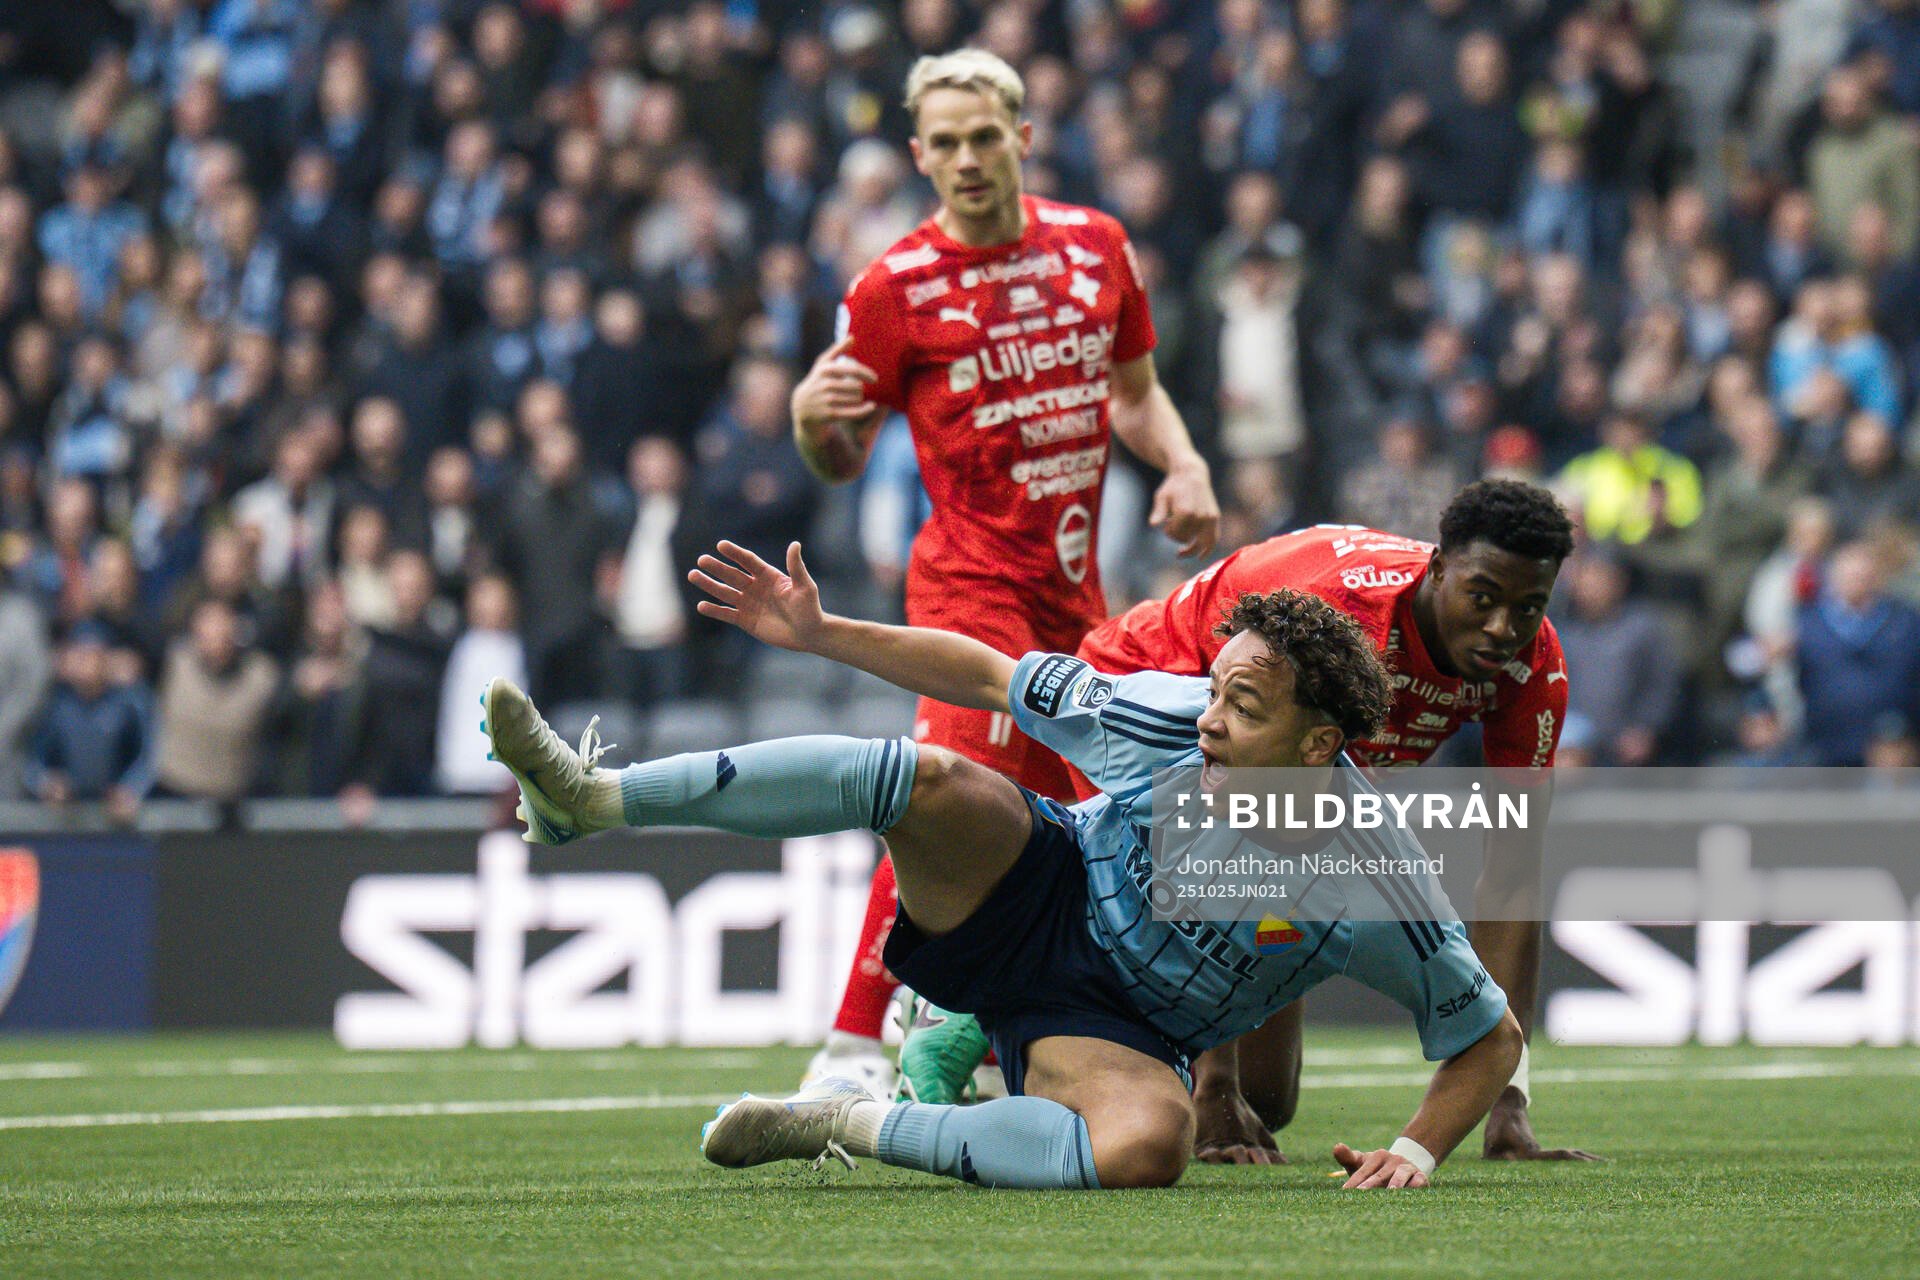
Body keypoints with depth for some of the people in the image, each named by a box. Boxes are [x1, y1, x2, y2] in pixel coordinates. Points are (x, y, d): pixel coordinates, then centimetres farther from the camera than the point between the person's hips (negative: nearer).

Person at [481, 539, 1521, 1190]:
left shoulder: (1375, 890, -22)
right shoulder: (1169, 723, -16)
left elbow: (1490, 1038, -10)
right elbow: (989, 678, -3)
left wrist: (1416, 1153, -24)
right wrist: (820, 634, -7)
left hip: (1109, 1028, -2)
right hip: (1044, 895, 2)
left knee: (1149, 1145, -39)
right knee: (918, 775, -29)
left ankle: (849, 1127, -23)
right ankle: (588, 797, -34)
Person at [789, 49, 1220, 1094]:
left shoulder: (1095, 246, 8)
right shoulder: (894, 286, -7)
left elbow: (1134, 390, 23)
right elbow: (842, 461, -1)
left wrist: (1184, 467, 5)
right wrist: (811, 417, -23)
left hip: (1074, 586, 6)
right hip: (971, 583, -6)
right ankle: (851, 1054, -21)